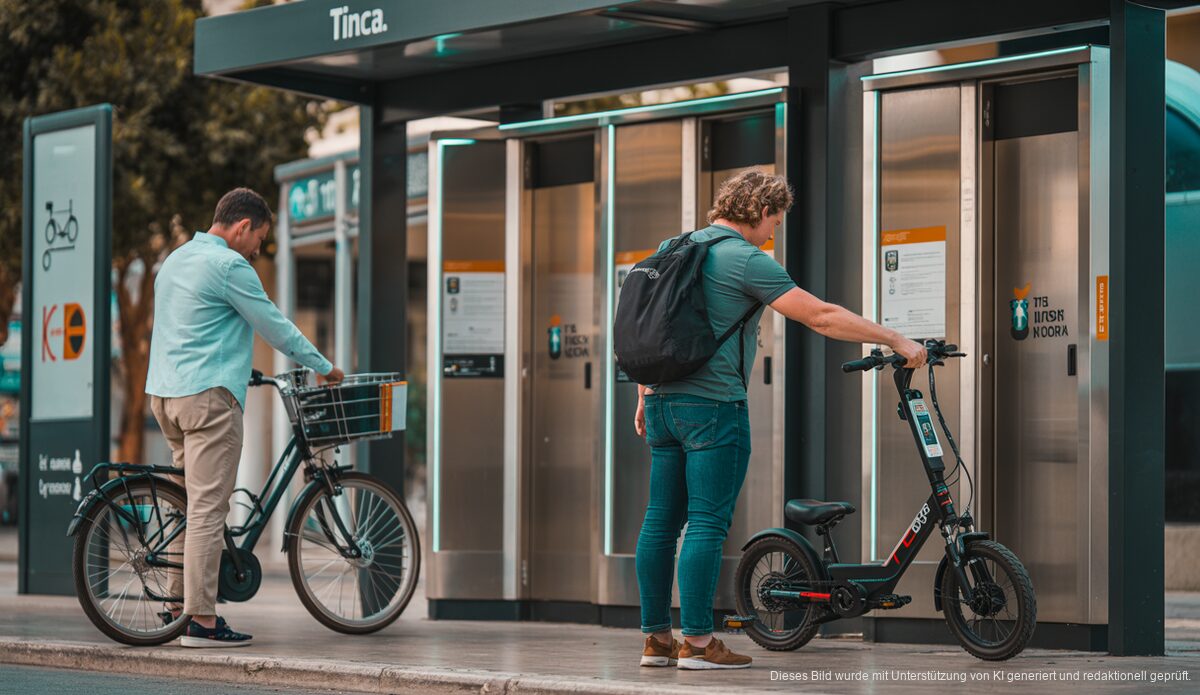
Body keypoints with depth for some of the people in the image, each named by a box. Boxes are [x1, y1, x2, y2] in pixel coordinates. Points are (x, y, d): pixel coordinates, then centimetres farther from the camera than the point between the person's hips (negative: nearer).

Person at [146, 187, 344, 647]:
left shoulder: (175, 260, 19)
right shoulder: (229, 265, -10)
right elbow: (275, 326, -7)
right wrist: (324, 368, 5)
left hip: (165, 392, 10)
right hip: (208, 394, -10)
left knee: (192, 502, 17)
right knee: (208, 508, -9)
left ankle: (178, 602, 18)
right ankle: (201, 620, -10)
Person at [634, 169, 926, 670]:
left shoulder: (674, 249, 14)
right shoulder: (747, 261, -11)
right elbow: (821, 317, -14)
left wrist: (645, 398, 26)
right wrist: (897, 341, -8)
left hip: (663, 400, 8)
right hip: (712, 404, -8)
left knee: (661, 521, 9)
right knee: (707, 523, -6)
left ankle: (656, 638, 12)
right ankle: (697, 642, -7)